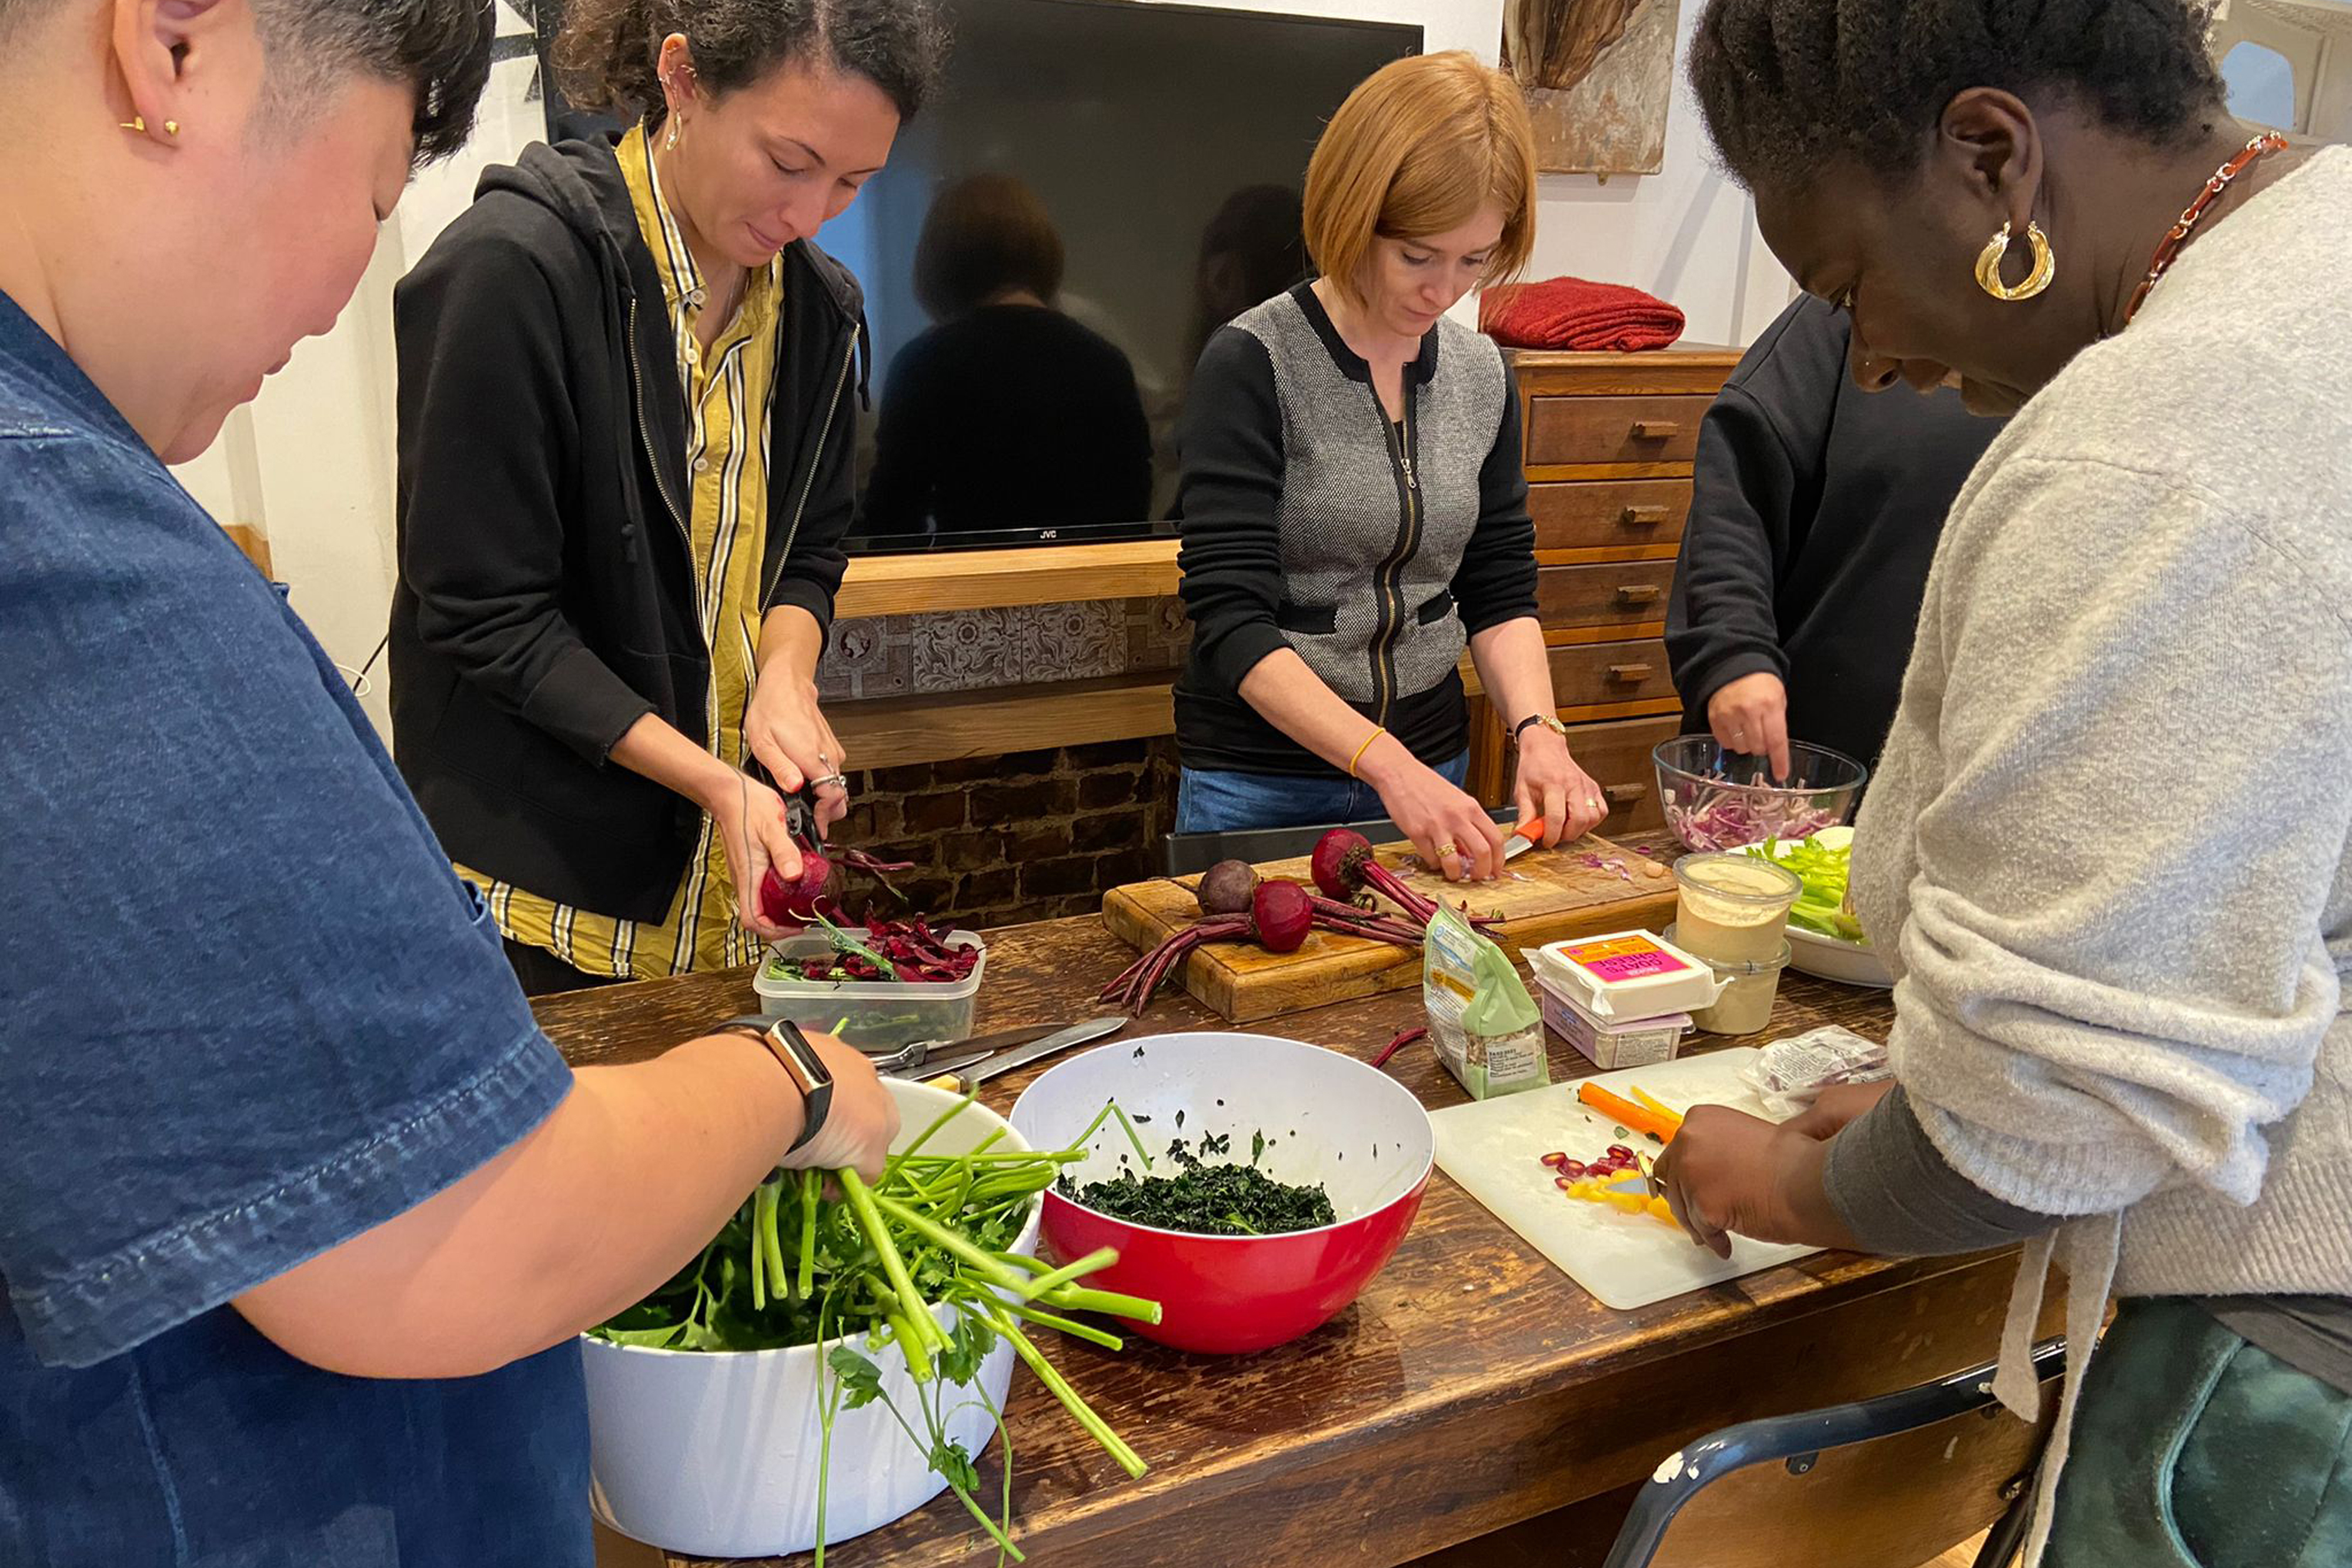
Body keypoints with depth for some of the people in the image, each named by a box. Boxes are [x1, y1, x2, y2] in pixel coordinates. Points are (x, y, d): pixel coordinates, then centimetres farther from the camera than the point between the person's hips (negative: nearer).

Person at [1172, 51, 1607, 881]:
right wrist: (1387, 764, -28)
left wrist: (1536, 730, -11)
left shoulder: (1481, 374, 3)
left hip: (1432, 773, 5)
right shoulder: (1252, 364, -14)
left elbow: (1500, 591, 8)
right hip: (1259, 787, -5)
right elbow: (1232, 621, -19)